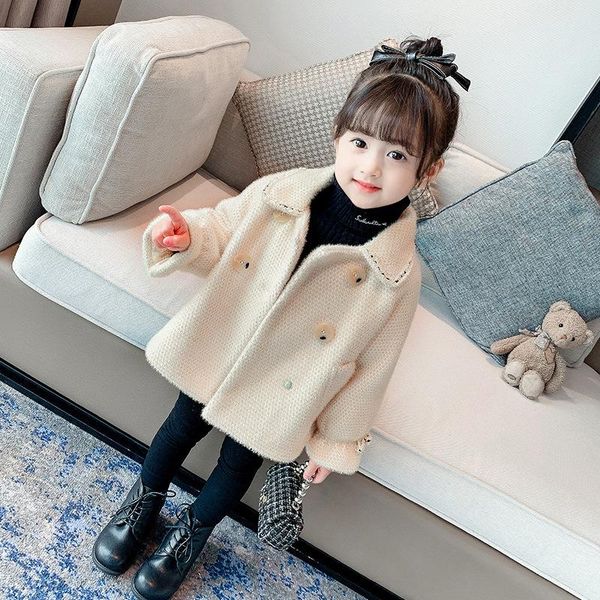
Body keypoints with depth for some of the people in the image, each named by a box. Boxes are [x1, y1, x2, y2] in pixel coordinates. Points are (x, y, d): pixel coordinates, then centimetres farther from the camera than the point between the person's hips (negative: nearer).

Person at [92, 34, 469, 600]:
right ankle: (145, 497, 56)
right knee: (182, 427, 22)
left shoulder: (398, 272, -23)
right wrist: (185, 236, -25)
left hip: (278, 399, -1)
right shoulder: (280, 192, -18)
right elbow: (223, 229, -1)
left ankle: (193, 530, 53)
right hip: (215, 355, 2)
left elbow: (370, 366, -13)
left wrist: (337, 441, -3)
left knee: (238, 464, 20)